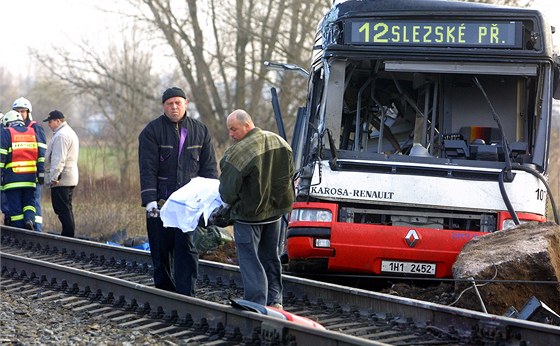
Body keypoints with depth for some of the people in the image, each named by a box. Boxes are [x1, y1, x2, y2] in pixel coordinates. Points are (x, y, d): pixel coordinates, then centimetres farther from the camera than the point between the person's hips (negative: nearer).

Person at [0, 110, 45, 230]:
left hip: (13, 178, -4)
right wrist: (41, 173, 9)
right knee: (29, 202, 15)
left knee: (14, 207, 0)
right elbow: (41, 153, 9)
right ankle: (29, 218, -13)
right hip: (30, 178, 4)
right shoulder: (33, 132, 13)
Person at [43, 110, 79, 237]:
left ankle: (68, 236, -12)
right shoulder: (70, 133, 21)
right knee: (67, 209, 14)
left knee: (62, 209, -10)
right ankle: (69, 235, 16)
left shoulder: (61, 136, -14)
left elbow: (58, 159, -22)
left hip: (61, 179, -11)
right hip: (70, 178, 11)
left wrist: (54, 177, -24)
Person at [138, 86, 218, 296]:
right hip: (160, 200, -1)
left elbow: (209, 166, 11)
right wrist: (150, 200, -18)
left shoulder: (200, 131, 9)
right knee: (161, 247, 5)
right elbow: (147, 168, -8)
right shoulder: (152, 131, -2)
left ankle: (185, 293, -6)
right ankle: (164, 289, 16)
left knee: (186, 247, -5)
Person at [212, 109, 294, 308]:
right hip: (276, 210, 7)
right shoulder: (279, 142, 1)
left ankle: (256, 304, -2)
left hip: (249, 214, -7)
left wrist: (227, 202, 4)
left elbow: (228, 189, -18)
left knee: (250, 261, 0)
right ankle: (274, 300, 23)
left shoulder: (238, 153, -23)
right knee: (271, 257, 19)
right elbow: (289, 173, 13)